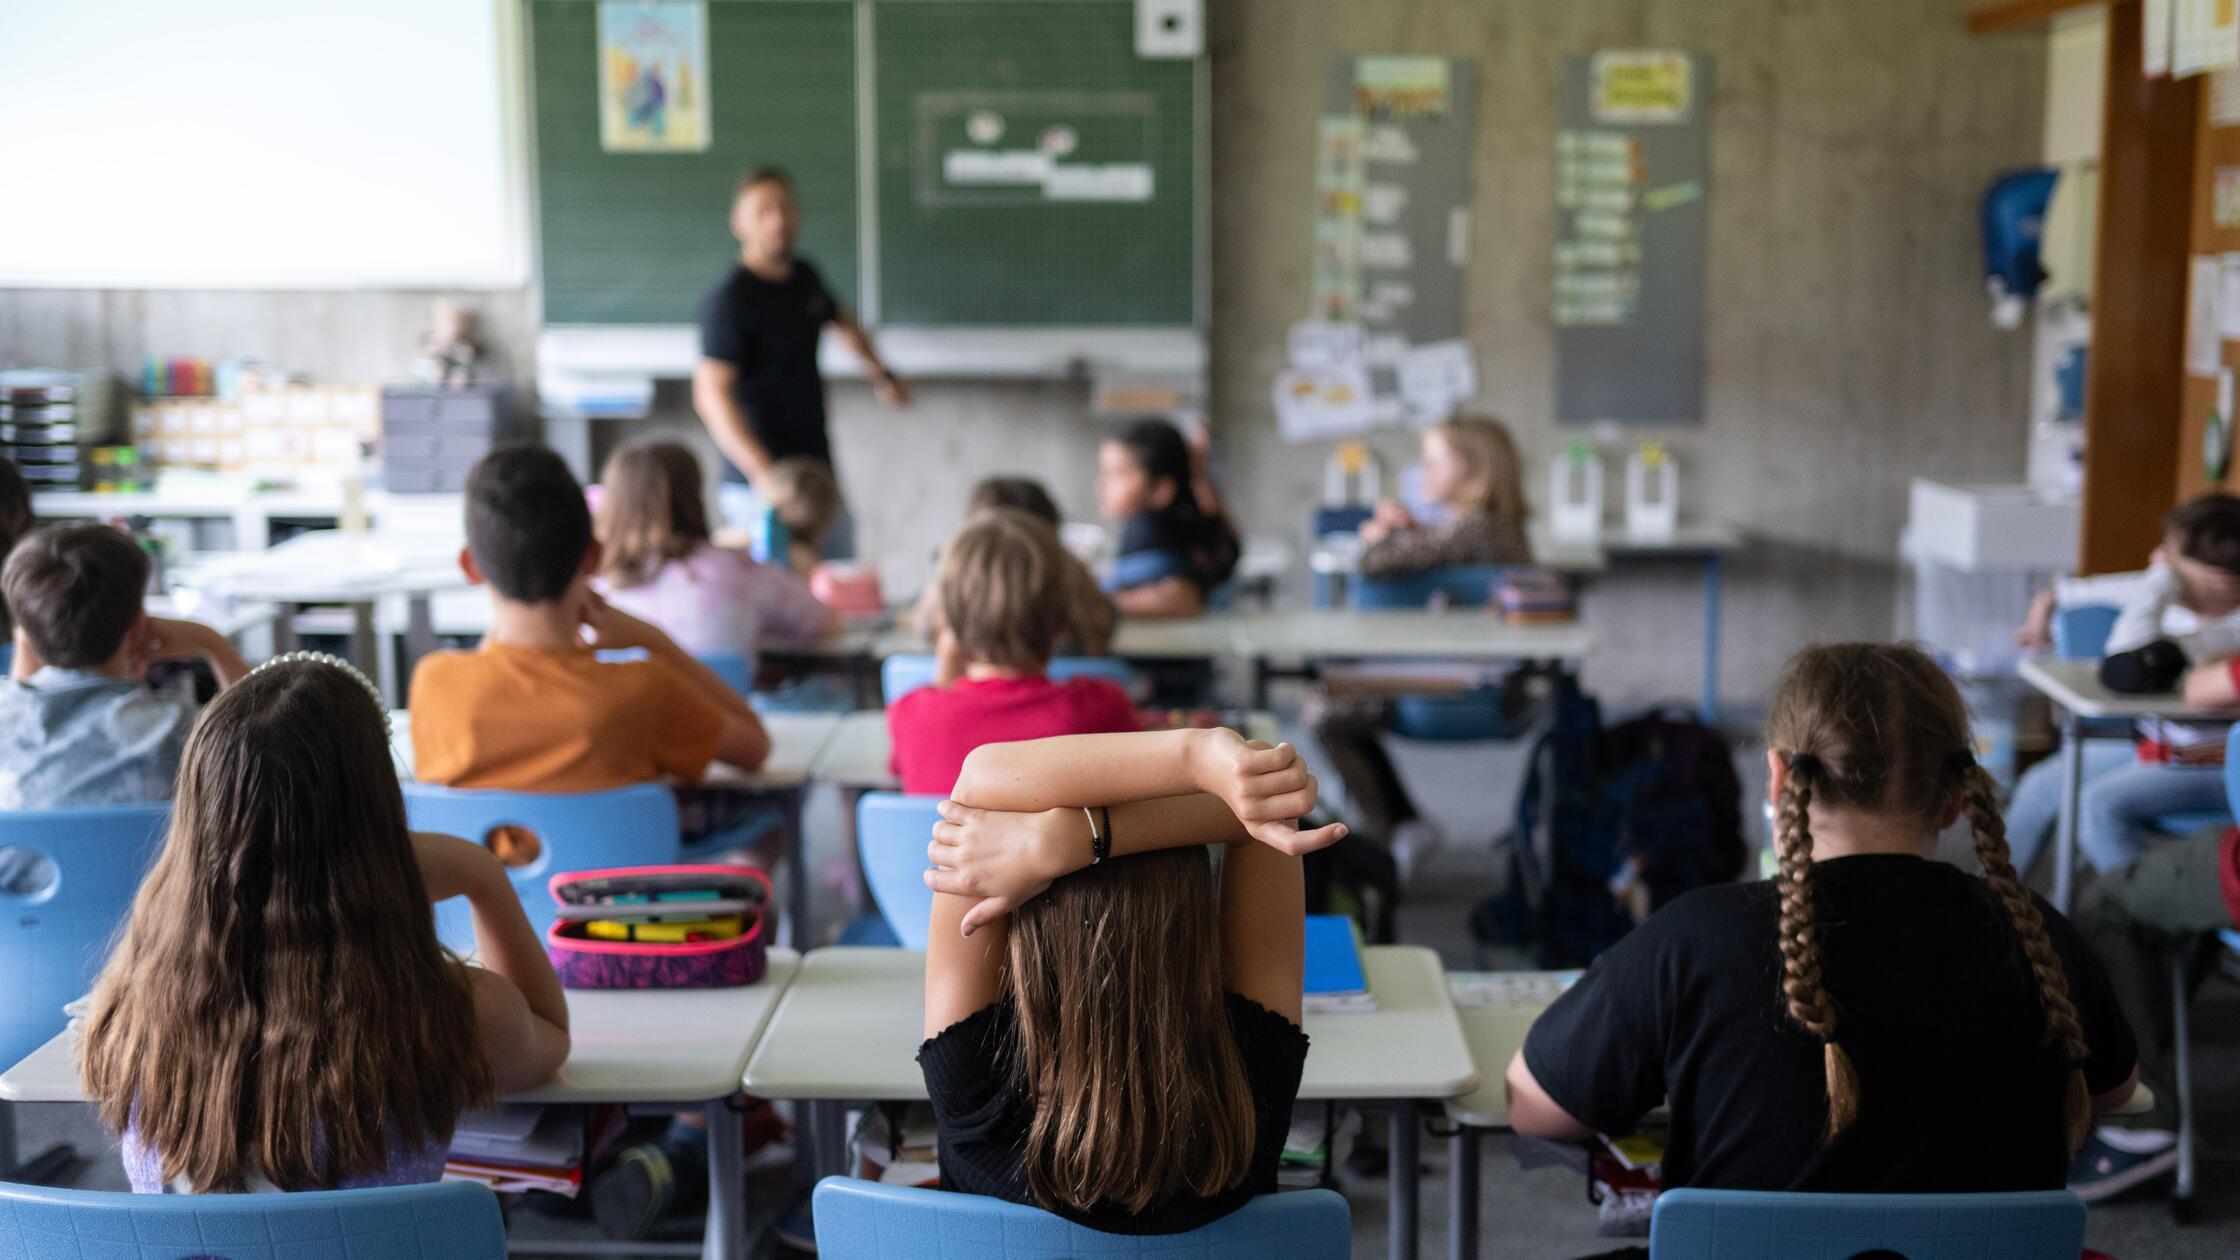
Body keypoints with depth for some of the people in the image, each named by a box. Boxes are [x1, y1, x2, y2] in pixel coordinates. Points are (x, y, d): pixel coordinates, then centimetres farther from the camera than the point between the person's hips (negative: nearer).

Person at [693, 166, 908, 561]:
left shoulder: (805, 277, 8)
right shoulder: (727, 300, -15)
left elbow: (842, 321, 32)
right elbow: (711, 395, -23)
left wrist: (881, 375, 23)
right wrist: (764, 475, -31)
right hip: (758, 486, -8)